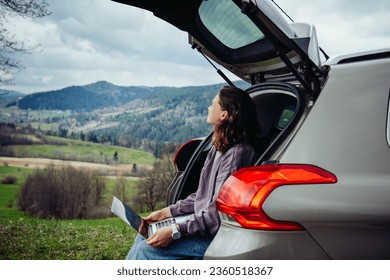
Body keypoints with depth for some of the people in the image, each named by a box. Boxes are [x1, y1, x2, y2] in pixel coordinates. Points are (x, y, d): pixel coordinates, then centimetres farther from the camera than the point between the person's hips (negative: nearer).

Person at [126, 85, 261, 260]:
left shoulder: (237, 153, -21)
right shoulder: (219, 148, 10)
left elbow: (219, 212, -24)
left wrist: (176, 232, -23)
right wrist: (166, 213, 10)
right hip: (202, 222, 10)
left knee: (146, 249, -14)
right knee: (145, 234, 9)